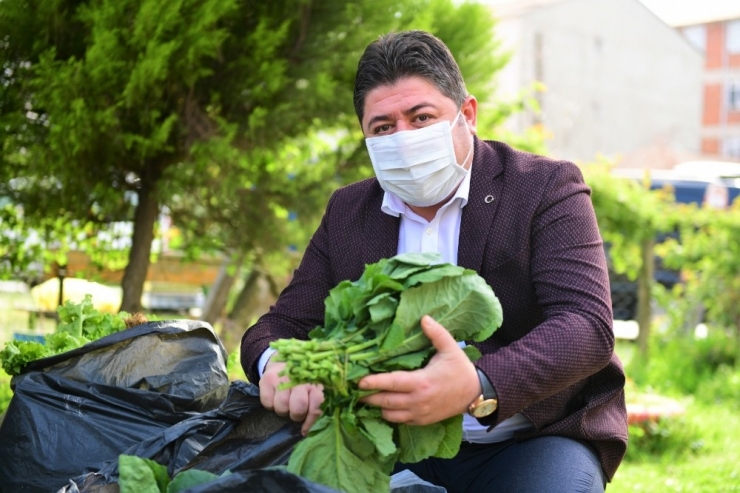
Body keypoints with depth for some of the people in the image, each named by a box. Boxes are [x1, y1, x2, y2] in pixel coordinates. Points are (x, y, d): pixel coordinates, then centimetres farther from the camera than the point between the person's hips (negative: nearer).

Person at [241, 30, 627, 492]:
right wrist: (277, 364, -21)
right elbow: (280, 326, 6)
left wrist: (479, 388, -37)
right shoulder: (347, 213, 8)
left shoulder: (545, 187, -5)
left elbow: (588, 326, -18)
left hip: (526, 445, -2)